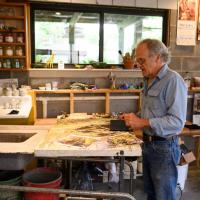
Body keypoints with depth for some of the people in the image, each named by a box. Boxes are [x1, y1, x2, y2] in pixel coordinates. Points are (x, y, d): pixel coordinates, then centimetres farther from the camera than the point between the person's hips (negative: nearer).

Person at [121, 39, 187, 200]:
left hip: (164, 147, -8)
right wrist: (135, 118, 2)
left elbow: (177, 122, -24)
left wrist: (143, 123, -24)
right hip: (148, 143, 8)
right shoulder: (149, 80, 9)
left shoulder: (173, 80, -18)